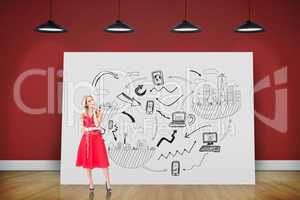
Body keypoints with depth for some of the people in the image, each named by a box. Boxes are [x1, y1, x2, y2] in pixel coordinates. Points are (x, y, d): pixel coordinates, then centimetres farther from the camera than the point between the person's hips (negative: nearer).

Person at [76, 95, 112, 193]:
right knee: (88, 162, 4)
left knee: (103, 161, -7)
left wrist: (94, 112, -9)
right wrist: (92, 128, -12)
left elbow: (97, 124, -12)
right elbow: (82, 128, -2)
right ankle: (91, 184, 15)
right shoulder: (83, 114, 6)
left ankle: (108, 183, 4)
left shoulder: (99, 112, 3)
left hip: (97, 138, -2)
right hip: (87, 139, 2)